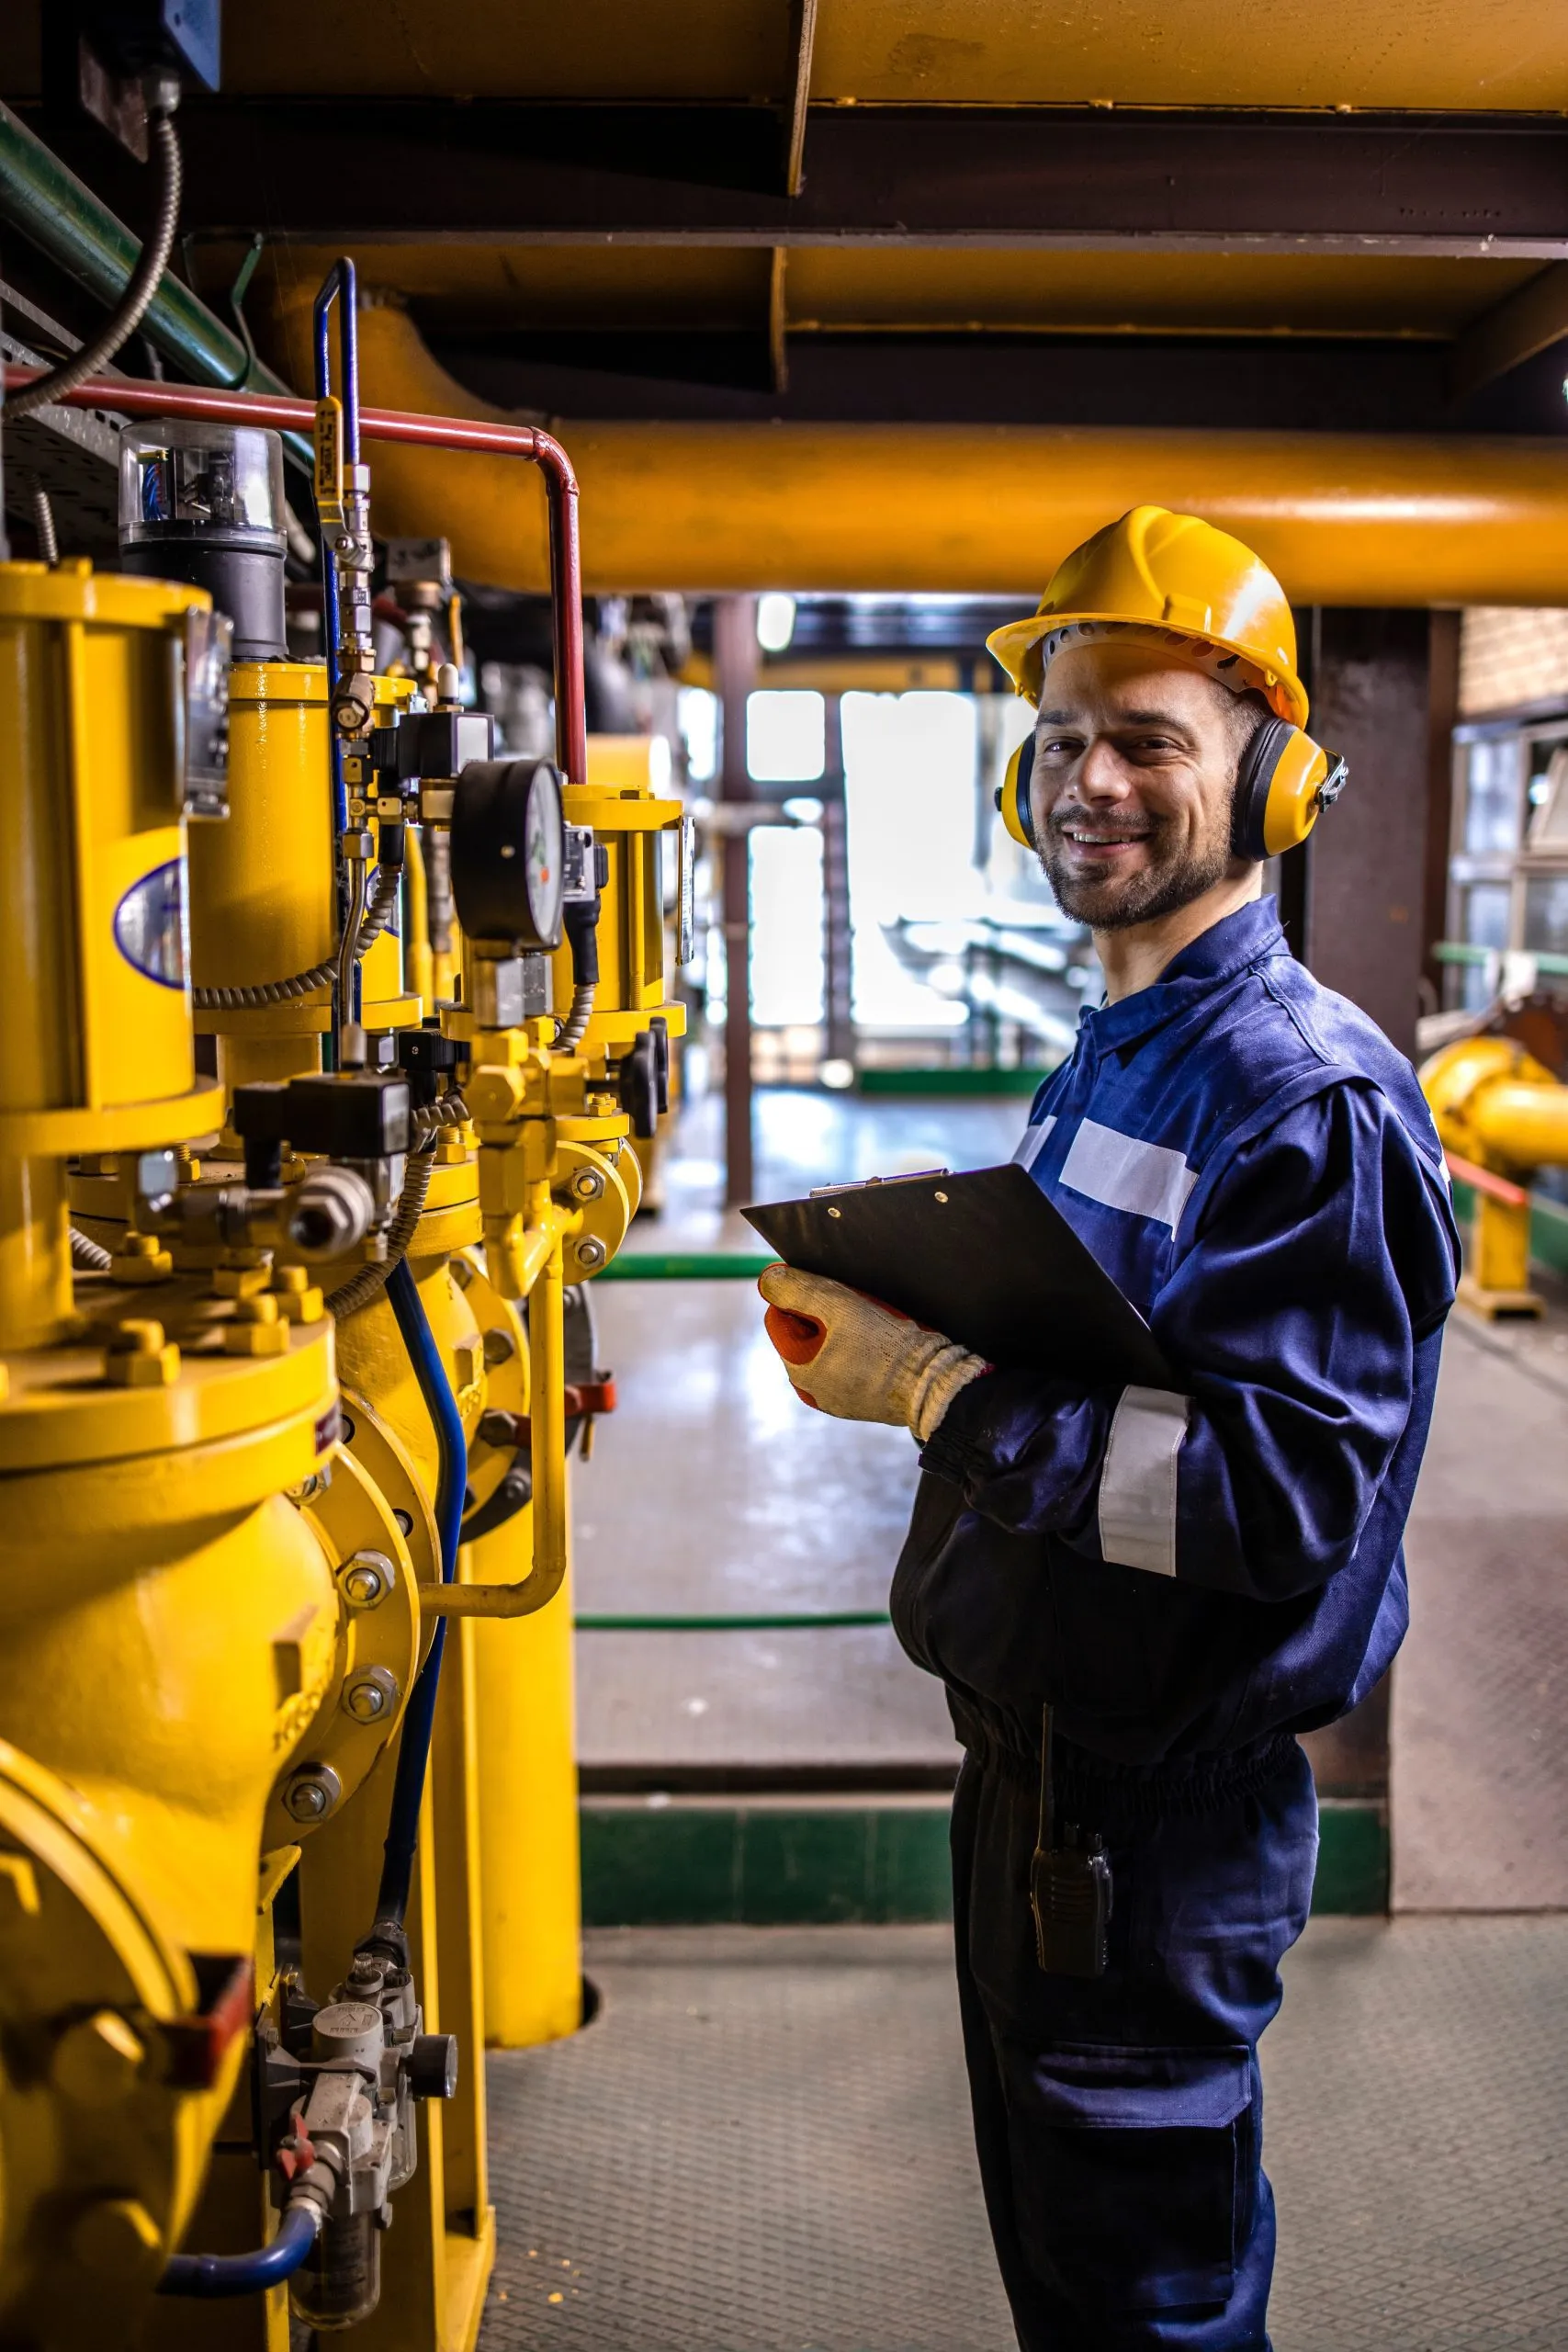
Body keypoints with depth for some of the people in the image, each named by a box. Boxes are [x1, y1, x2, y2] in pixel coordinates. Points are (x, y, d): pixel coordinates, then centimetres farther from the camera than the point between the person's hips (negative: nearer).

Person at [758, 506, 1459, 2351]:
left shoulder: (1309, 1097, -20)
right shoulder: (1111, 1059, 10)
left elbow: (1287, 1489, -29)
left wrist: (946, 1396, -29)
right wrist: (895, 1330, 0)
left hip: (1164, 1806, -9)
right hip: (1038, 1750, 9)